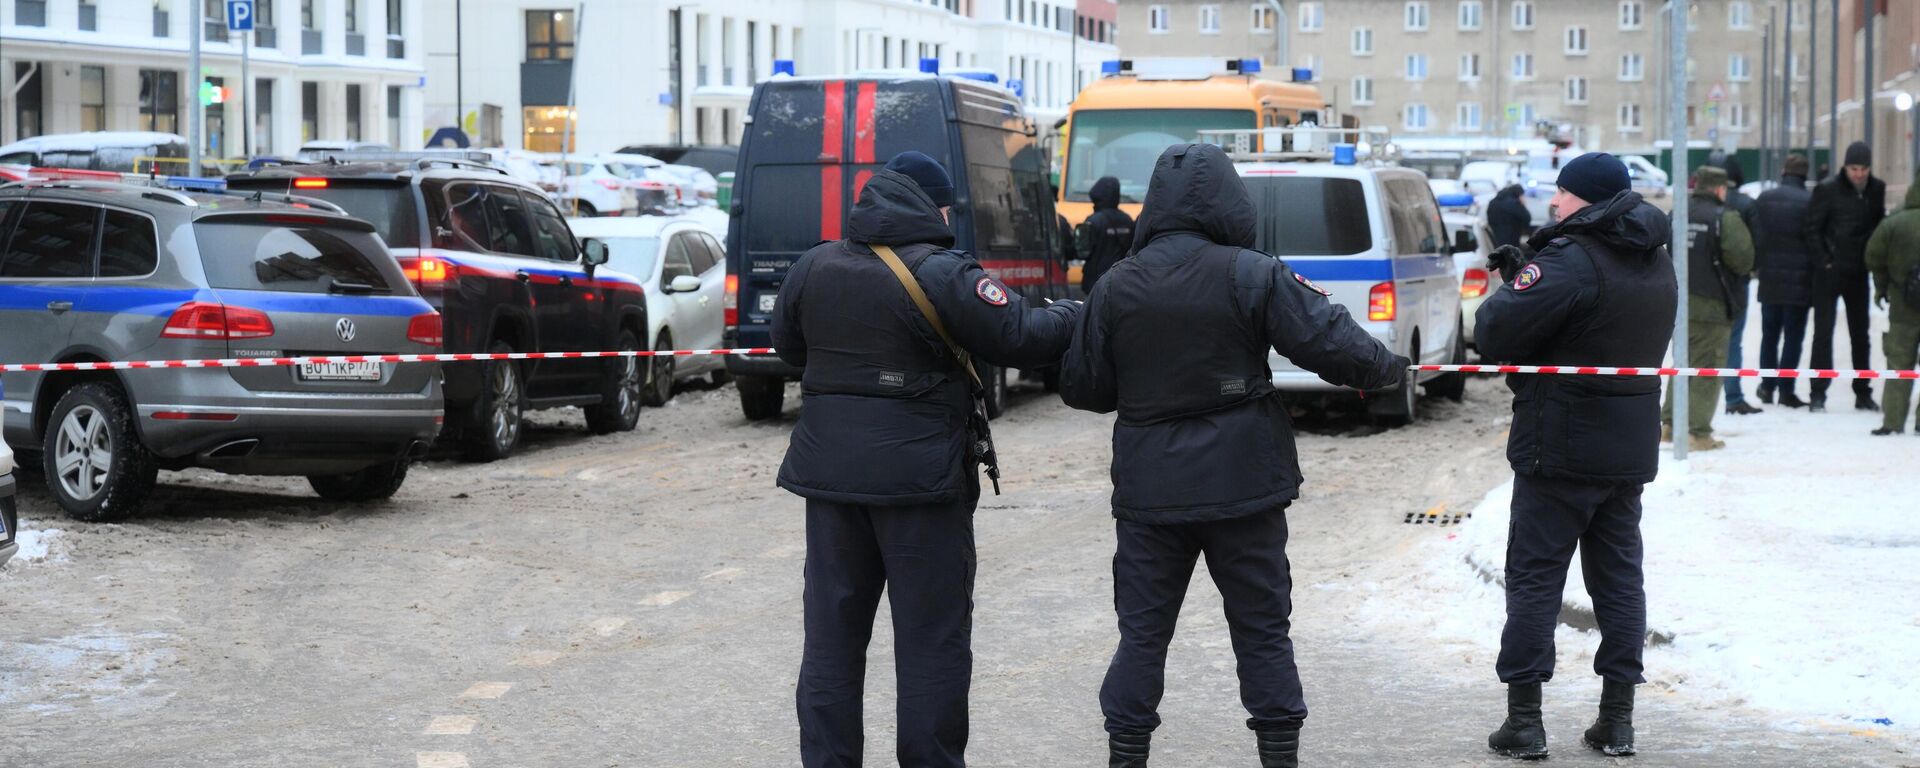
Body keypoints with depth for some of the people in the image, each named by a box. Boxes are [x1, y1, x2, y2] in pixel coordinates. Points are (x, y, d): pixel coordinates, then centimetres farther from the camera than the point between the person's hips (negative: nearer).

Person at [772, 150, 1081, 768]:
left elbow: (788, 345, 19)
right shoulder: (942, 275, -13)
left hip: (829, 468, 5)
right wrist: (1080, 316, 5)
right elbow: (1021, 337, -12)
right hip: (919, 476, -5)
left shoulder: (813, 268, 5)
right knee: (931, 637, 4)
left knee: (833, 632, 12)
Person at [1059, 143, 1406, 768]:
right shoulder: (1253, 276, -10)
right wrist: (1387, 368, 8)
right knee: (1261, 629, 10)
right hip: (1242, 483, -2)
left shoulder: (1114, 288, -1)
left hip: (1148, 489, 2)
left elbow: (1081, 387, 4)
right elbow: (1328, 340, -11)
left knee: (1142, 632, 10)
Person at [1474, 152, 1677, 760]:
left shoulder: (1572, 260, -18)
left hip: (1561, 447, -8)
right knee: (1619, 575, 12)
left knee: (1534, 577, 0)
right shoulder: (1657, 264, 11)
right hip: (1631, 449, 8)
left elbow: (1494, 332, -22)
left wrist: (1507, 291, 1)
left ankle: (1524, 719, 0)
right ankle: (1617, 719, 13)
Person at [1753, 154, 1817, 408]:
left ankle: (1767, 387, 19)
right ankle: (1786, 390, -1)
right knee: (1793, 336, 1)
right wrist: (1814, 270, 3)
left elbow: (1756, 237, 2)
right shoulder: (1809, 201, -12)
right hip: (1799, 280, -4)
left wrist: (1758, 264, 12)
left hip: (1770, 279, 4)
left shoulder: (1764, 199, 1)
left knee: (1769, 335, 15)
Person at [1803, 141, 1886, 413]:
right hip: (1830, 273, -4)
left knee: (1860, 334, 10)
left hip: (1858, 273, 4)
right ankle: (1818, 394, 1)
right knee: (1823, 332, -3)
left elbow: (1878, 226, 13)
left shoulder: (1876, 190, 3)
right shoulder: (1828, 190, -8)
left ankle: (1863, 393, 19)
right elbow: (1813, 229, -6)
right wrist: (1824, 262, -11)